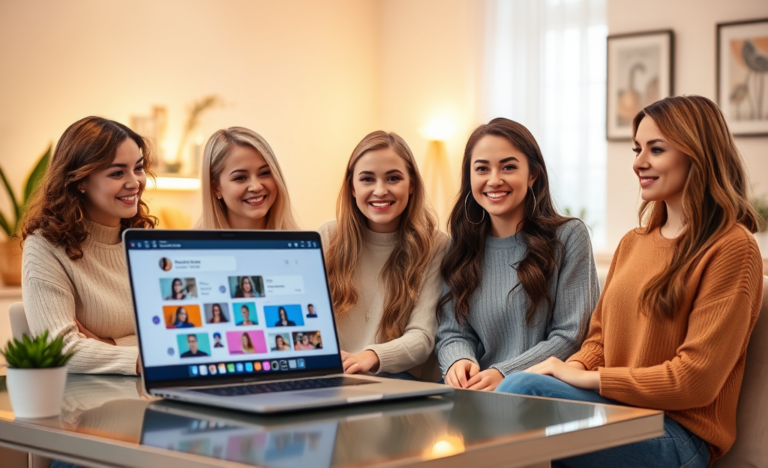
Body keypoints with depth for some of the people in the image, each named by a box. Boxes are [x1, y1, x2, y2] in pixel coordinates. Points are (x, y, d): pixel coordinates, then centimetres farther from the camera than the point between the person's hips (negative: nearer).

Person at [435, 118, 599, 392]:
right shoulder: (461, 246, 13)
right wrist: (459, 361, -11)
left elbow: (569, 336, -4)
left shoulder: (569, 236, 1)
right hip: (475, 397, 3)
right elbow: (452, 333, 13)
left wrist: (504, 374, -16)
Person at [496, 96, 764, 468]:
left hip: (678, 435, -6)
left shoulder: (731, 248, -7)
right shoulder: (632, 243, 18)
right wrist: (572, 368, -3)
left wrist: (586, 379, -13)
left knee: (525, 388, -29)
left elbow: (695, 379, -13)